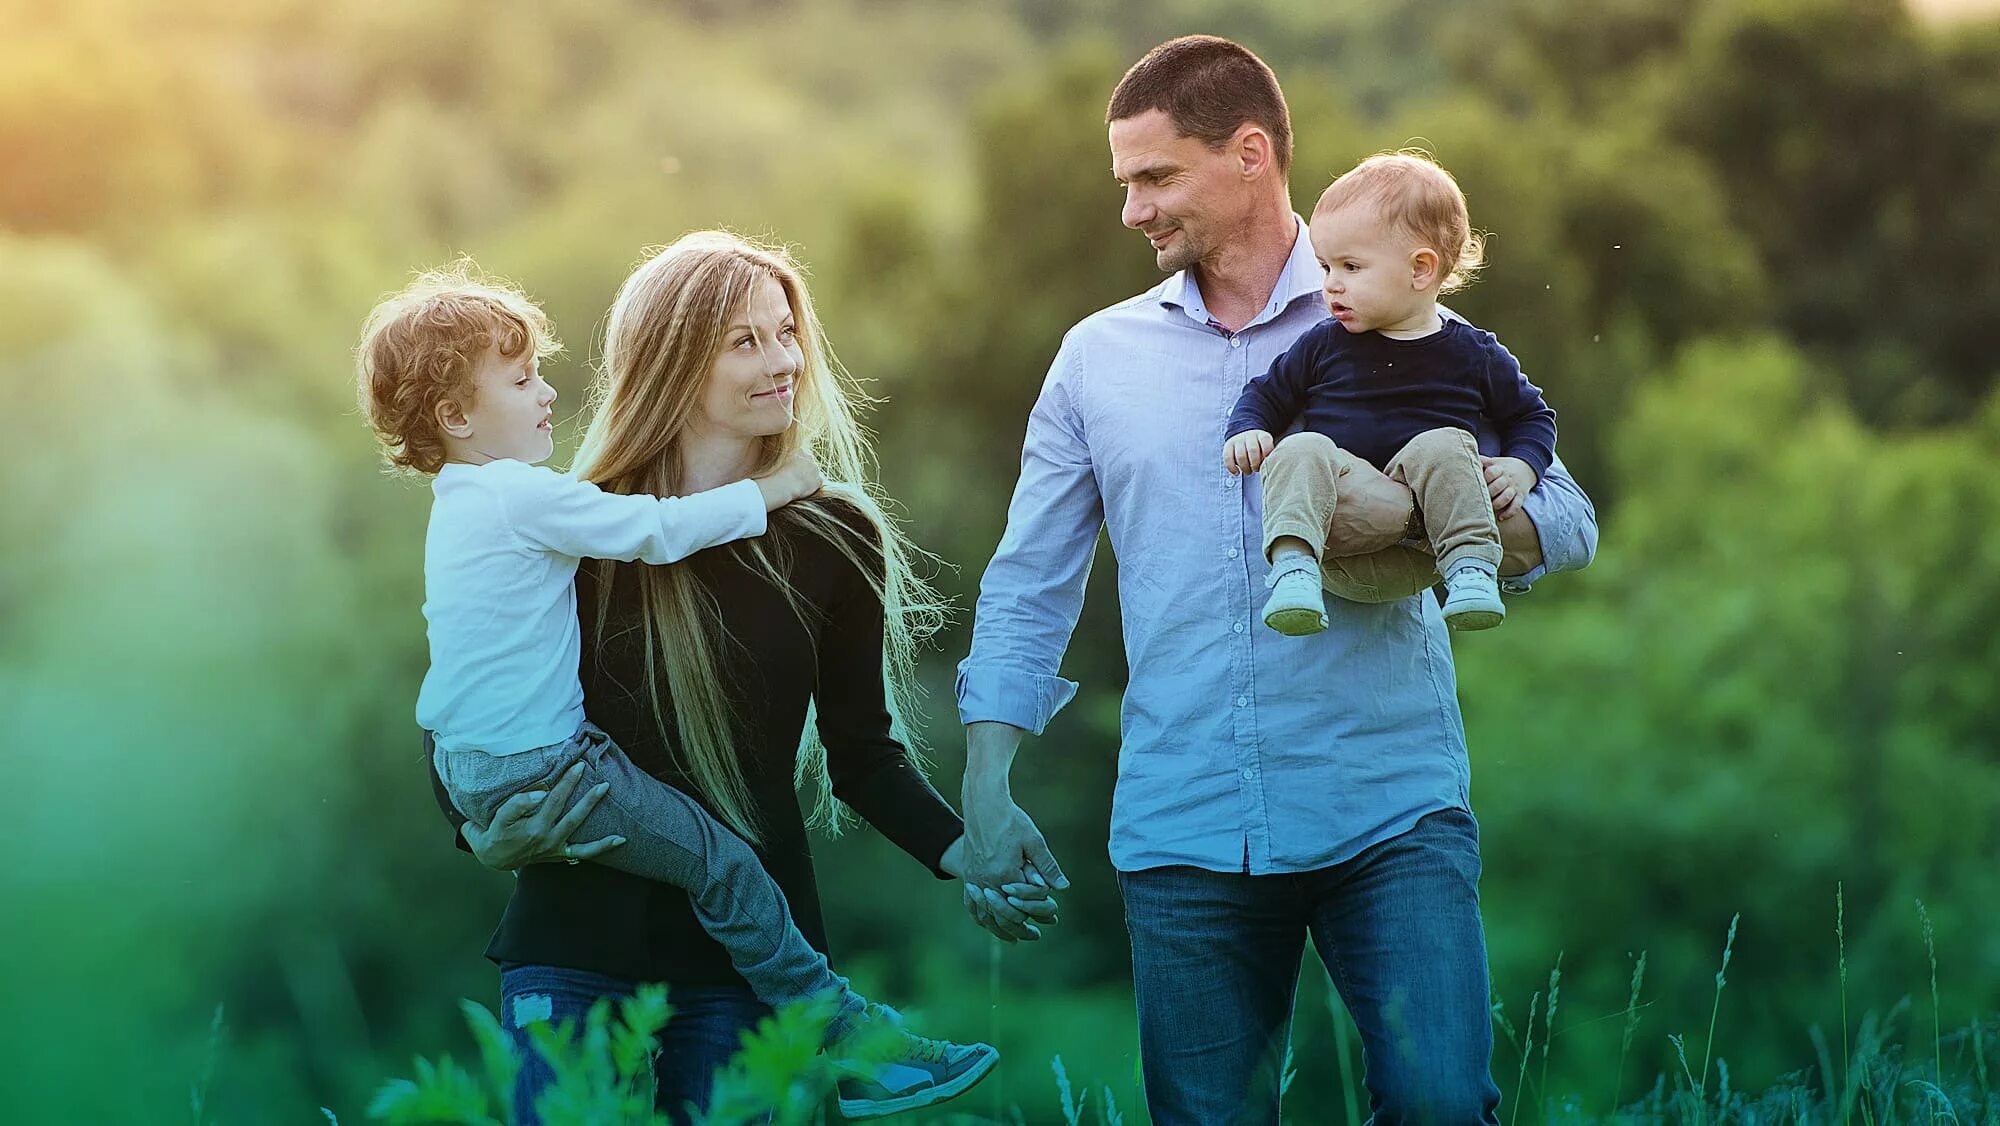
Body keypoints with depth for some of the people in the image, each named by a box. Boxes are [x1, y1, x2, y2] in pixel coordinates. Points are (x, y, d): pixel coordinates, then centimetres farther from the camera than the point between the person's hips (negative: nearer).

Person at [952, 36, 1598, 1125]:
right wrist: (986, 791, 5)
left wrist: (1413, 514, -18)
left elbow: (1562, 521, 1)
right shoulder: (1098, 357, 12)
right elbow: (1026, 589, 14)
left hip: (1389, 814, -2)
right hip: (1183, 830, 2)